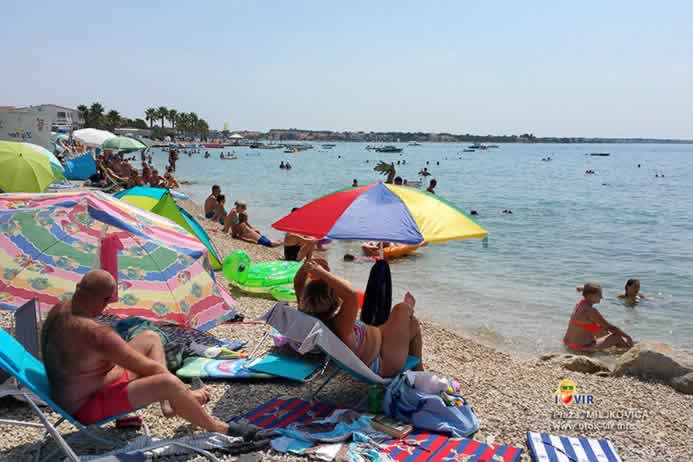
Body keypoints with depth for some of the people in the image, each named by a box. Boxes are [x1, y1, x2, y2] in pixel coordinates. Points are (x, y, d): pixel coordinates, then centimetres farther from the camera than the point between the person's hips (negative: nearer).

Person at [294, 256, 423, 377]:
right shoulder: (339, 328, -42)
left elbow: (298, 284, -10)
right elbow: (352, 294, -59)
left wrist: (307, 264, -29)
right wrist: (321, 273, -51)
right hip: (384, 363, -7)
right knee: (402, 308, 13)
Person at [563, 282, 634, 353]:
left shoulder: (581, 302, 3)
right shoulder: (590, 311, -23)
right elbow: (610, 327, -15)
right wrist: (627, 336, -3)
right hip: (581, 347, -9)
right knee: (617, 336, 1)